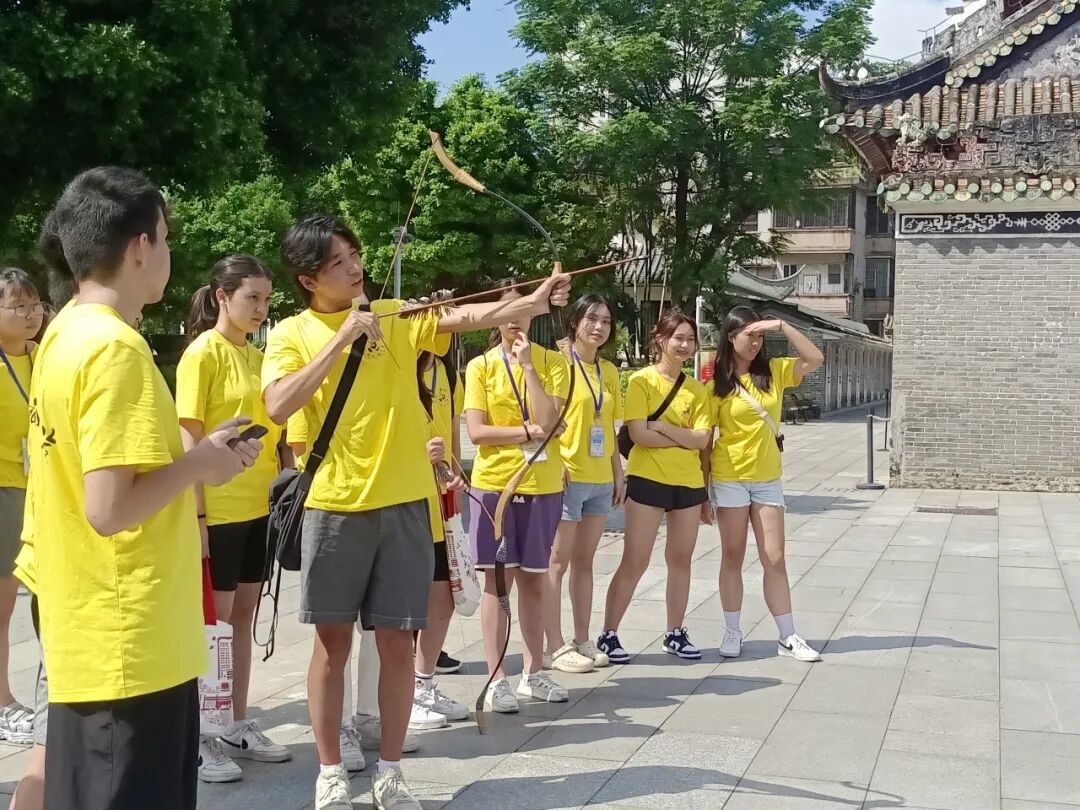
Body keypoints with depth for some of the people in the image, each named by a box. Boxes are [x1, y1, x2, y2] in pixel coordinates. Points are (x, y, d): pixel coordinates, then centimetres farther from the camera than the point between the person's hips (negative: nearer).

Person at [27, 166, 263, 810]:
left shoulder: (65, 334, 10)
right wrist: (200, 463, -12)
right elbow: (110, 508, -26)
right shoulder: (116, 348, -20)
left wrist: (192, 449, 8)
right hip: (130, 647, -10)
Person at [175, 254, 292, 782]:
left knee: (242, 615, 12)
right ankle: (196, 738, 11)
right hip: (219, 509, -7)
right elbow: (189, 438, -14)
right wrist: (196, 513, -18)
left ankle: (239, 726, 22)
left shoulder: (256, 356, 11)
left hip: (258, 505, 7)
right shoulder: (201, 354, -10)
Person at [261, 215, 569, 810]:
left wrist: (534, 302, -28)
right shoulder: (291, 334, 1)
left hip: (403, 503, 2)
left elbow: (465, 317, -11)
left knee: (397, 640, 6)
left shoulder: (396, 317, 5)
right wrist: (341, 339, -17)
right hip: (334, 505, -1)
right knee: (333, 641, 6)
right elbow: (277, 406, -15)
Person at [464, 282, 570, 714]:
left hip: (543, 484, 2)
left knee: (533, 579, 10)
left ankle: (533, 672, 21)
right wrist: (529, 431, -13)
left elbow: (548, 419, -13)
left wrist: (527, 363, -14)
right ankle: (497, 679, 5)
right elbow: (476, 431, -8)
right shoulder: (480, 366, 0)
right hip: (494, 483, -1)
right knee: (497, 580, 0)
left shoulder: (552, 362, 2)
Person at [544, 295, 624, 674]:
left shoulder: (609, 372, 13)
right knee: (558, 560, -1)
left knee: (584, 560, 12)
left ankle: (582, 639, 19)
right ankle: (556, 646, 4)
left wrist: (618, 473, 13)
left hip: (600, 479, 7)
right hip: (568, 477, -6)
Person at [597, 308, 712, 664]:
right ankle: (609, 634, 6)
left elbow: (702, 440, -3)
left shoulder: (696, 389, 7)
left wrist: (664, 427, -15)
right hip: (648, 480, -5)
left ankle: (675, 633, 23)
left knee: (681, 559, 12)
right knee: (635, 562, -3)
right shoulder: (642, 380, -6)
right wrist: (685, 438, -8)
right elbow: (639, 434, -16)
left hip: (688, 482, 5)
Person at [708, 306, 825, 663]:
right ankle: (732, 632, 16)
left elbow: (815, 359, -8)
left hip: (767, 478, 3)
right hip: (730, 478, -3)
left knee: (774, 559, 5)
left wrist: (782, 325, -15)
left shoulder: (774, 371, 3)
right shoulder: (717, 383, -6)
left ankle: (788, 637, 11)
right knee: (733, 557, 6)